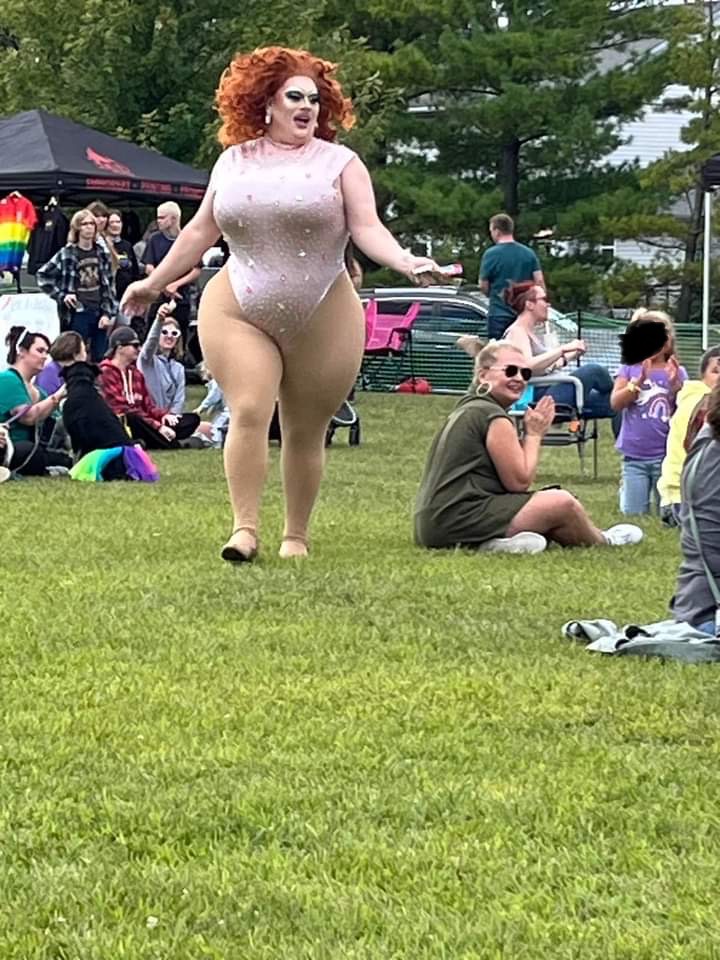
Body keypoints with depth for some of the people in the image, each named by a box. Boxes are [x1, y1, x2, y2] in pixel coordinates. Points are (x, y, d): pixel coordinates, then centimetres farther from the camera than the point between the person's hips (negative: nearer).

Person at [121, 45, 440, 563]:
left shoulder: (339, 162, 3)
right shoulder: (233, 162, 11)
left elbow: (368, 229, -7)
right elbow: (201, 232, 20)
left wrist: (405, 262, -25)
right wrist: (154, 283, 24)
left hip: (323, 320, -1)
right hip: (239, 313, 1)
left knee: (306, 432, 5)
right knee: (249, 414, -14)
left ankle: (297, 535, 16)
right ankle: (245, 528, -13)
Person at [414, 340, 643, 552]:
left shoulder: (467, 409, 18)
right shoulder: (494, 417, -12)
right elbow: (519, 481, -10)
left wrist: (531, 434, 10)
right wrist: (534, 434, 1)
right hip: (458, 520, -10)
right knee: (562, 503, -4)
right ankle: (602, 542, 18)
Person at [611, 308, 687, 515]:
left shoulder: (677, 372, 3)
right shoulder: (629, 369, 2)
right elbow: (616, 403, -10)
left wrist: (676, 384, -18)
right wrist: (639, 380, -20)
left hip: (666, 456, 0)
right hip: (635, 455, 0)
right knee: (633, 514, 3)